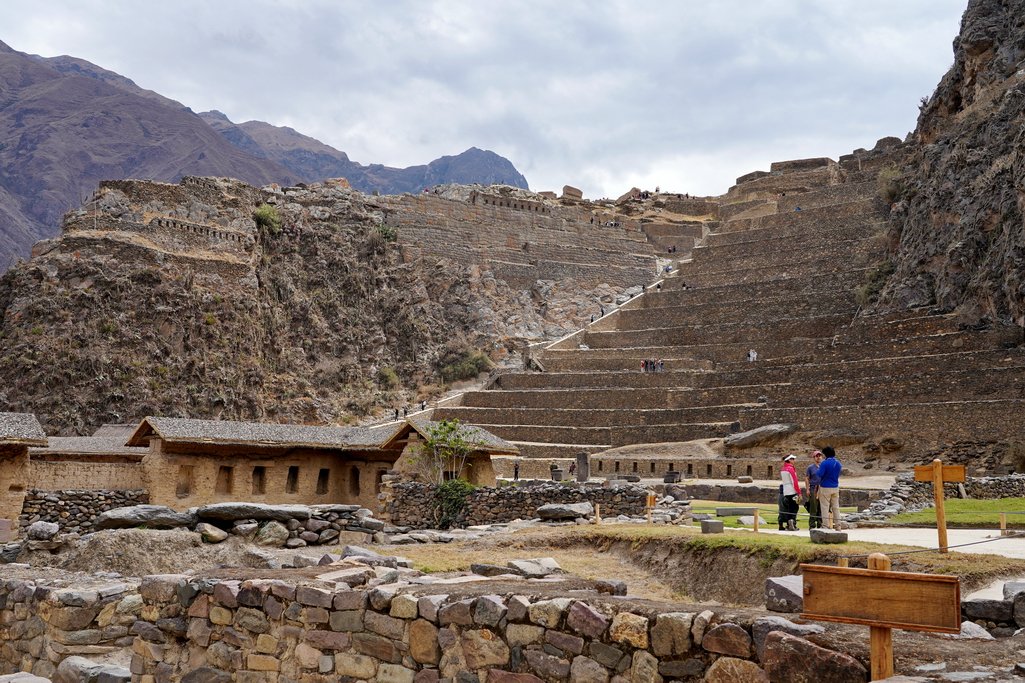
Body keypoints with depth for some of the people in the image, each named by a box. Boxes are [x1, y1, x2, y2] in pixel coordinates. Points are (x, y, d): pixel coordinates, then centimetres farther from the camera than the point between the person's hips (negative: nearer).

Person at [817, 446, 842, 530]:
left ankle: (826, 525, -1)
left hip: (825, 488, -6)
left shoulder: (825, 463, -15)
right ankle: (837, 526, 13)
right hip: (835, 487, 6)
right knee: (836, 507, 11)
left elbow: (820, 474, -19)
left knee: (825, 507, 0)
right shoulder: (838, 463, 6)